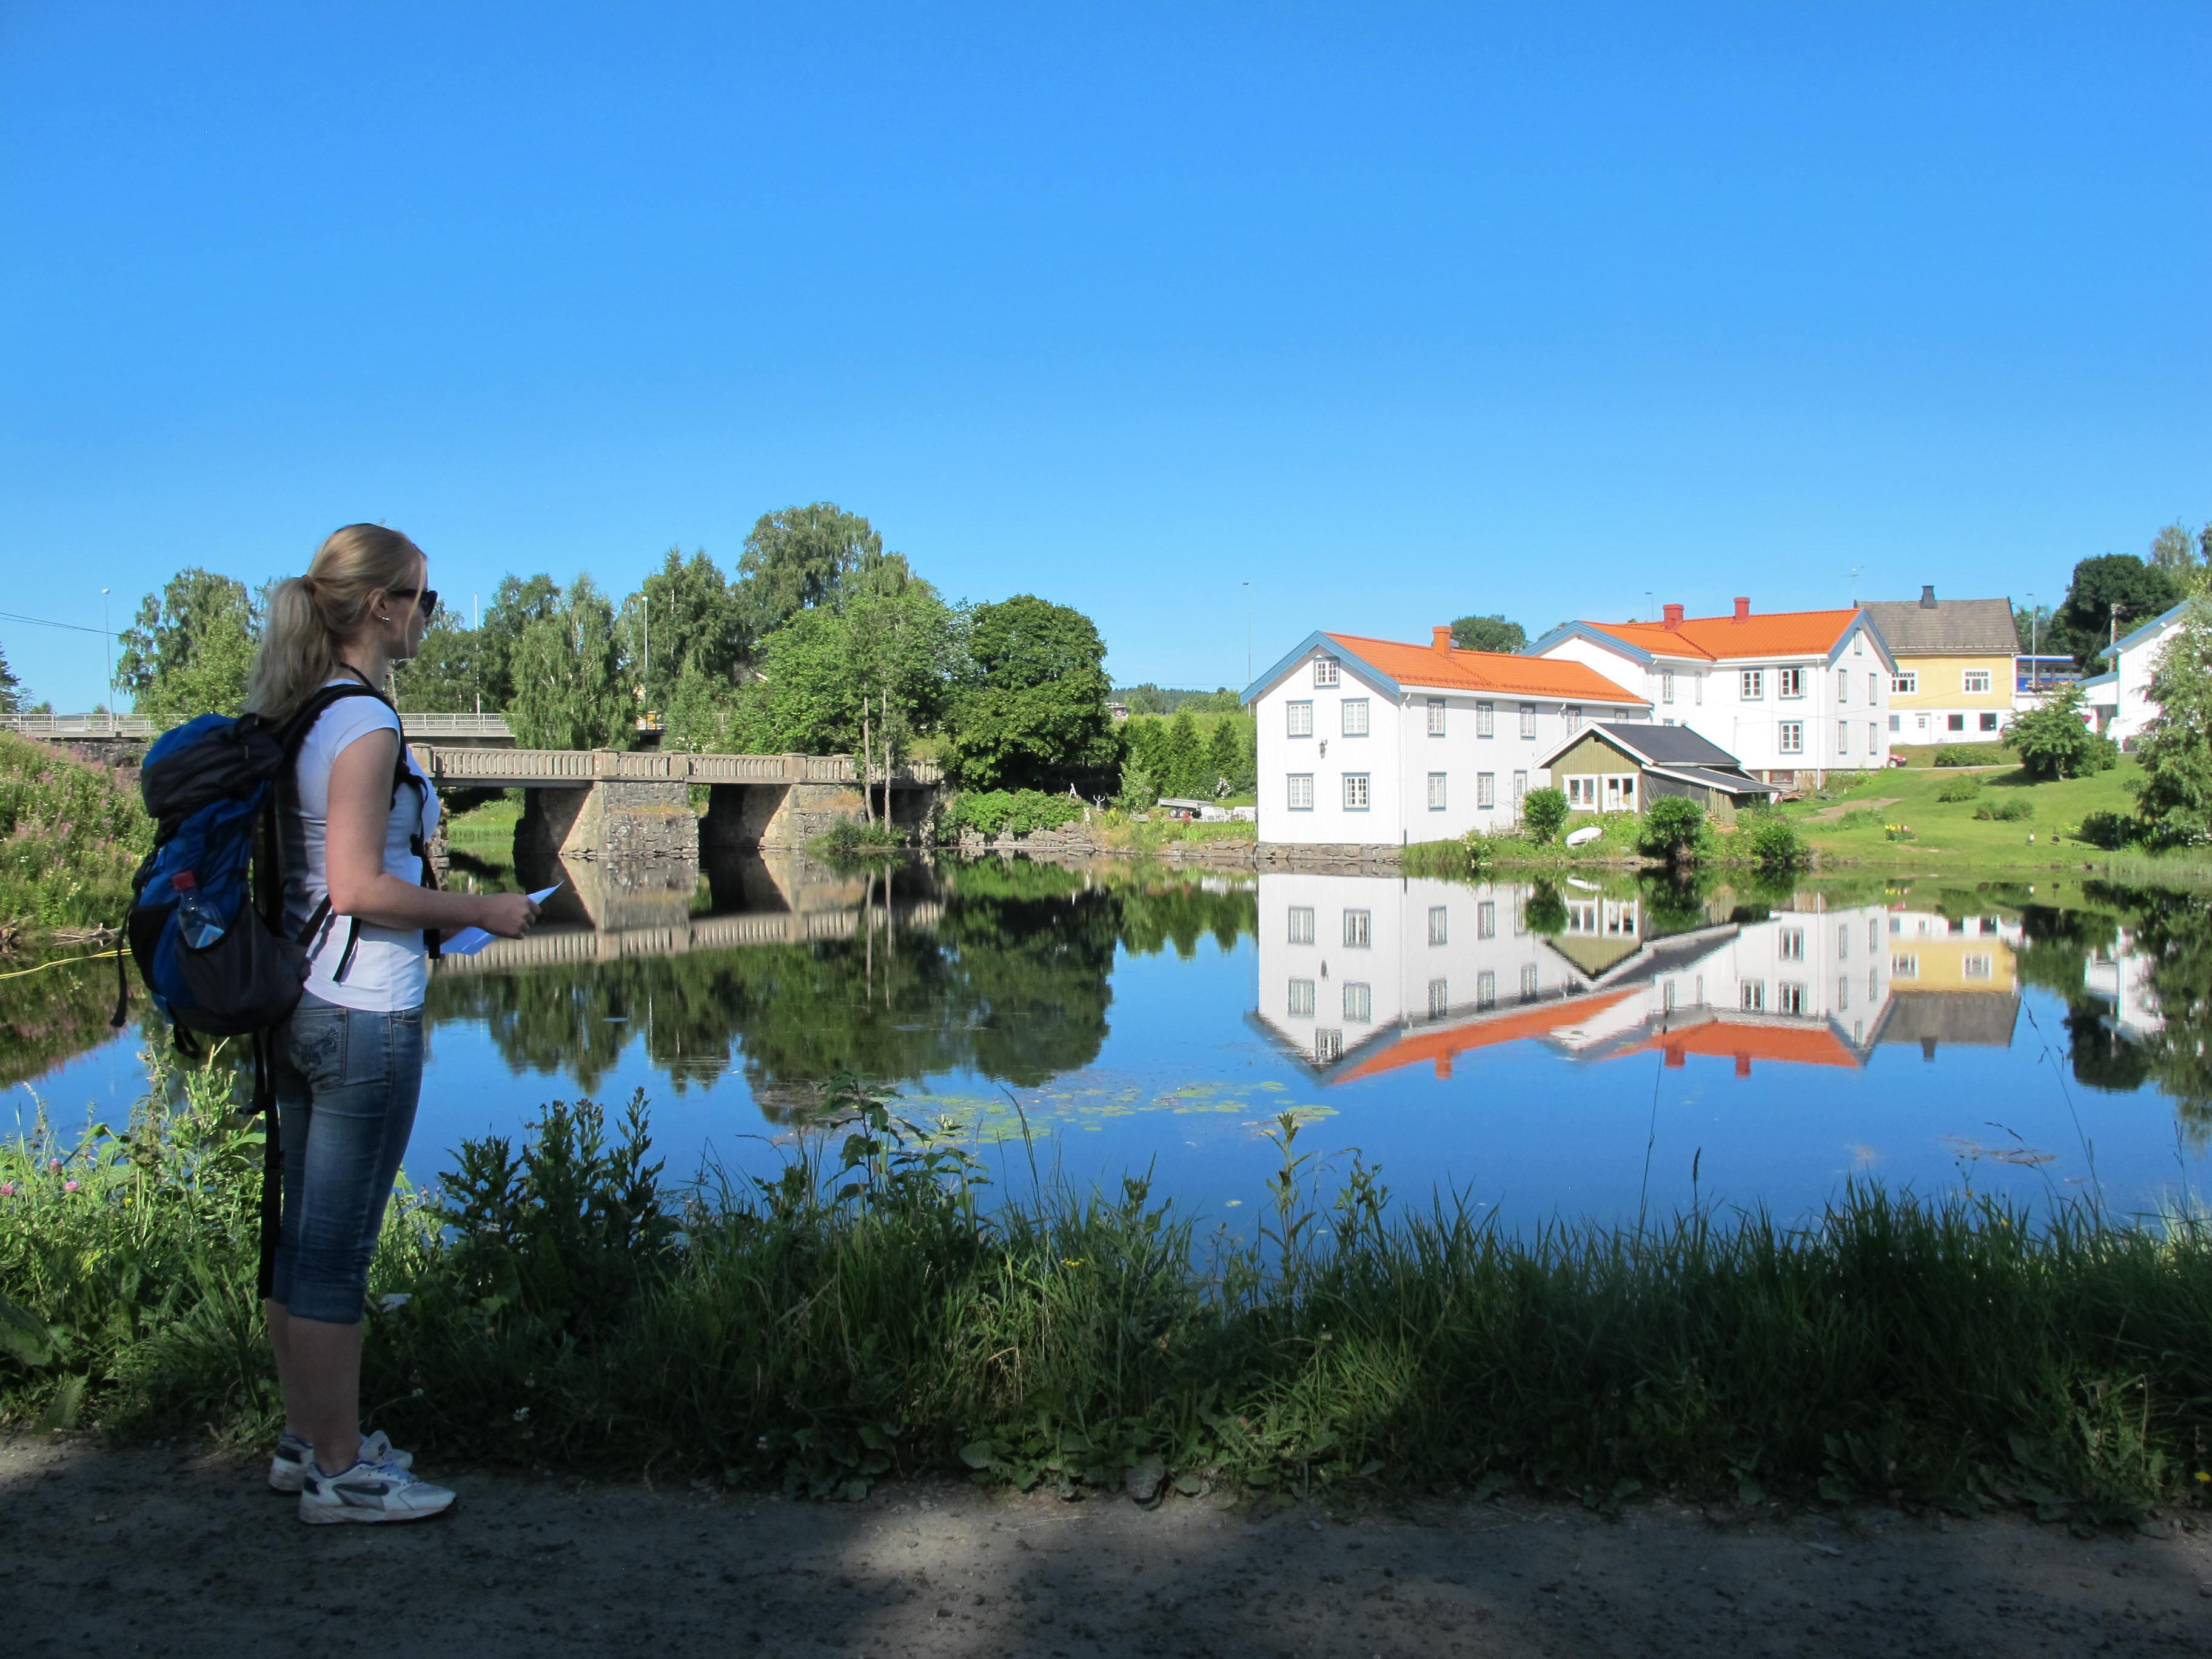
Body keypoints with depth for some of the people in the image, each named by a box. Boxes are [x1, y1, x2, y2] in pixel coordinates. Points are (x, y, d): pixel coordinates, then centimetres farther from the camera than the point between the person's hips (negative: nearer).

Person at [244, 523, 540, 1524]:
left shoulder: (292, 715, 11)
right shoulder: (364, 723, -16)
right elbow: (359, 887, -21)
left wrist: (427, 915, 19)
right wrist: (481, 910, -10)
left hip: (296, 1004, 9)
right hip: (365, 1014, -9)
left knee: (300, 1235, 16)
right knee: (338, 1251, 0)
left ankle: (308, 1441, 29)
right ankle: (339, 1474, 12)